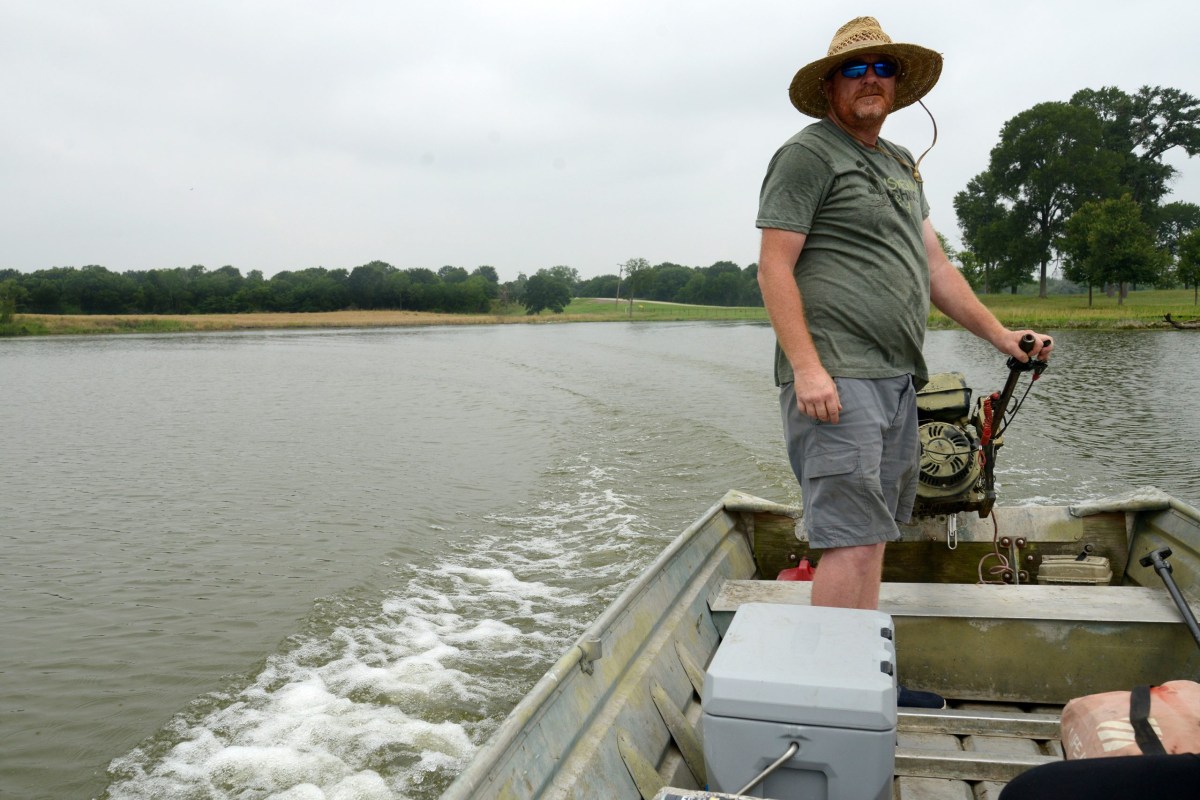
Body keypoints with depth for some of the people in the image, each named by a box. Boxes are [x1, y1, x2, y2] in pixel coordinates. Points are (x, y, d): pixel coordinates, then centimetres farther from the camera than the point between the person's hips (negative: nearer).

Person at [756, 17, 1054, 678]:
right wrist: (807, 368, -20)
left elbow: (934, 266, 25)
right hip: (836, 378, -8)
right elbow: (774, 270, -11)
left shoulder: (902, 165, 23)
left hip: (897, 378, 9)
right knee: (853, 541, -12)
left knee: (872, 536, 11)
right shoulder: (809, 153, -3)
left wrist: (1000, 336, 18)